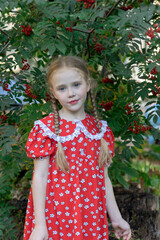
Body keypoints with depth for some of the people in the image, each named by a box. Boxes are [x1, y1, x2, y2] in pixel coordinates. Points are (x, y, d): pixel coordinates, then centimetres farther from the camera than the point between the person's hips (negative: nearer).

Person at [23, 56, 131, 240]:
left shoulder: (100, 129, 6)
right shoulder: (46, 129, -6)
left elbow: (103, 178, 11)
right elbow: (39, 177, -8)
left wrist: (116, 218, 13)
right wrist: (39, 225, -12)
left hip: (91, 216, 4)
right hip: (56, 217, -3)